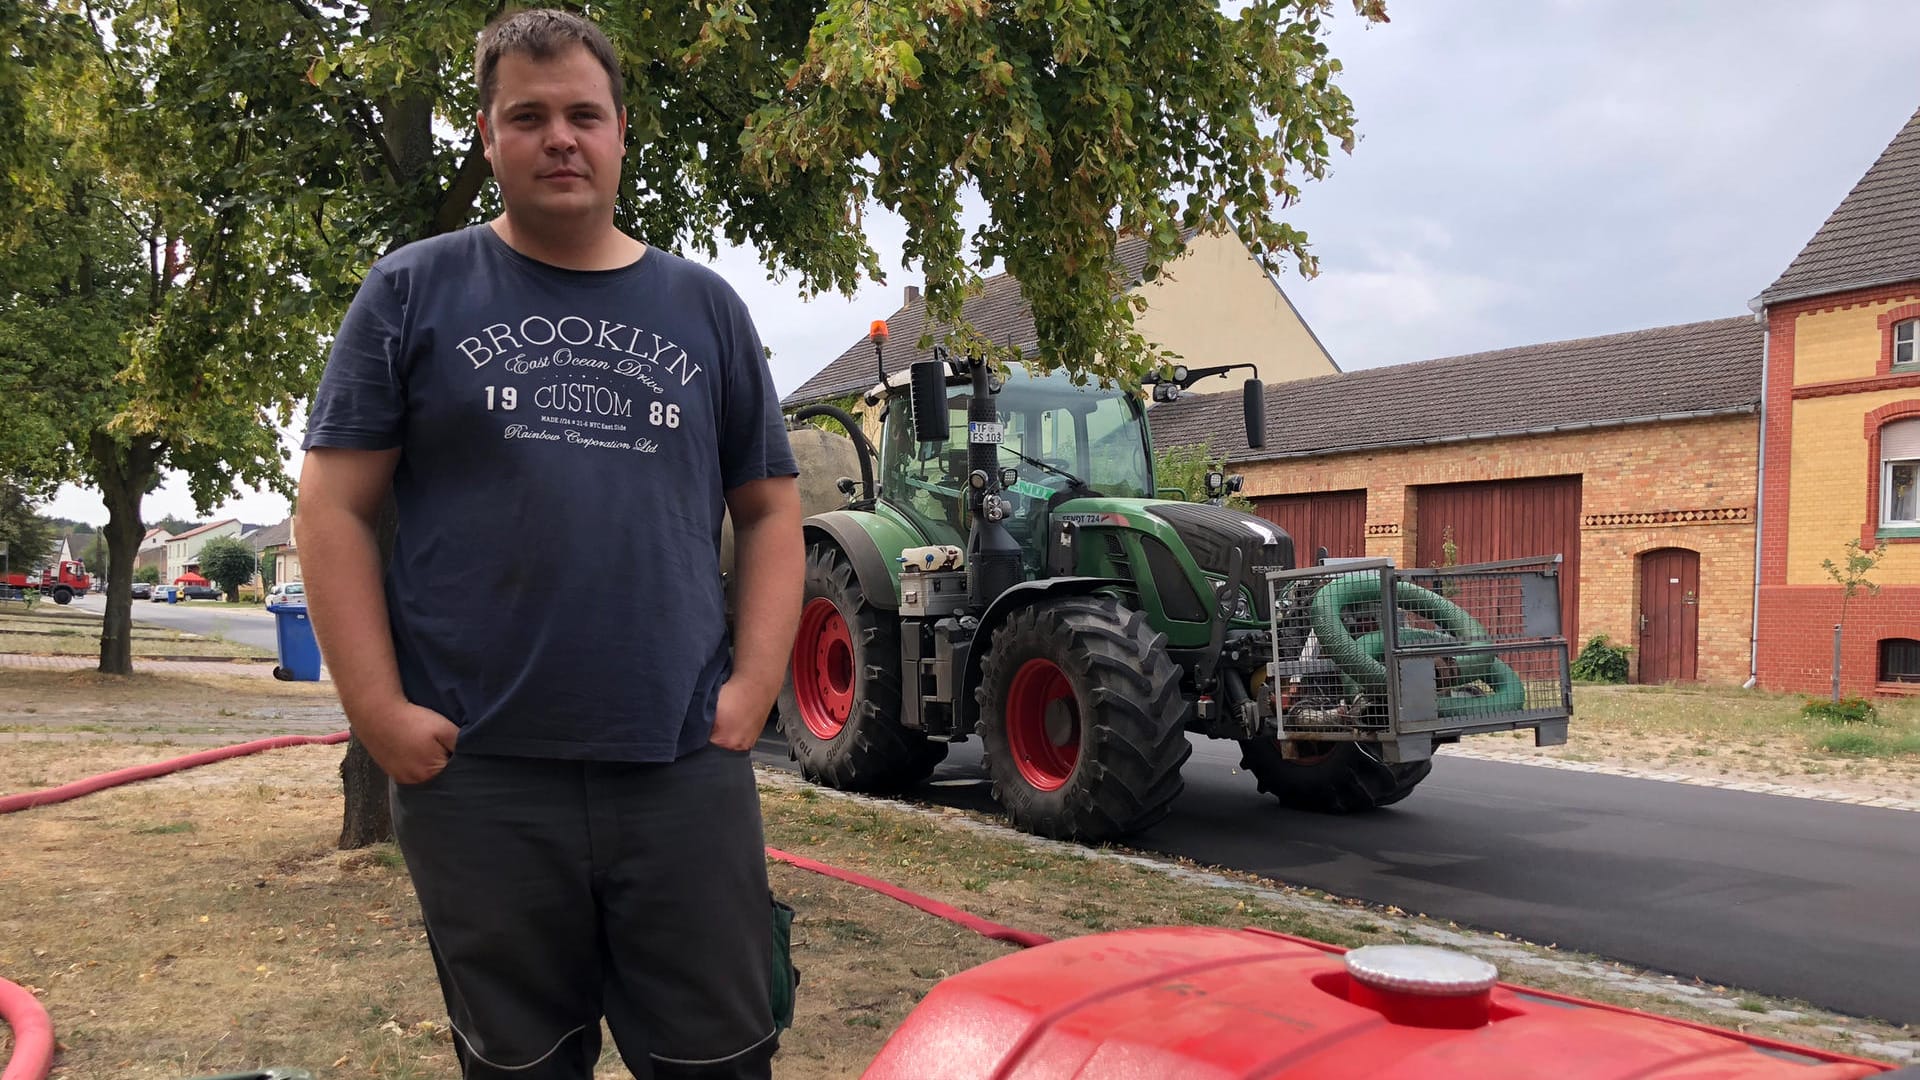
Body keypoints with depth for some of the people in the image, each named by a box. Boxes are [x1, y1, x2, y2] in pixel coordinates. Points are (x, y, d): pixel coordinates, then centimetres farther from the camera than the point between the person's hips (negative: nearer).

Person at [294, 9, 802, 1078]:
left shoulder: (704, 305, 11)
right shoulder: (415, 292, 6)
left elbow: (771, 506, 11)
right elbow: (335, 507, 3)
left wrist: (756, 683, 0)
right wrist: (379, 709, -6)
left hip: (688, 766, 1)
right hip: (479, 776, -1)